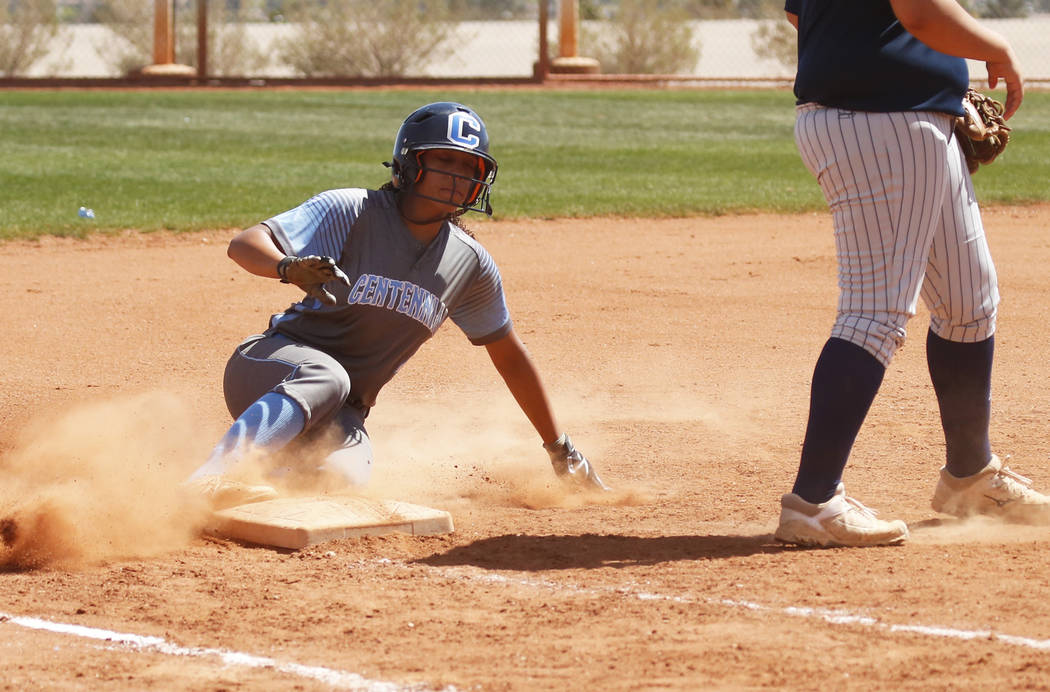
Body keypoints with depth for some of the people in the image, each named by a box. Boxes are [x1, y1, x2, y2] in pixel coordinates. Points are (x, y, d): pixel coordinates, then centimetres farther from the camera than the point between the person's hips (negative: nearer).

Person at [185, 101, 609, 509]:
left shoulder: (471, 265, 4)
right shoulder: (352, 212, -11)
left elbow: (509, 356, 16)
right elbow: (244, 245, -20)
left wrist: (561, 451, 18)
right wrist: (290, 268, -44)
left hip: (341, 413, 4)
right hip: (271, 365, -3)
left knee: (344, 478, -31)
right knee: (326, 376, -40)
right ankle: (208, 479, -45)